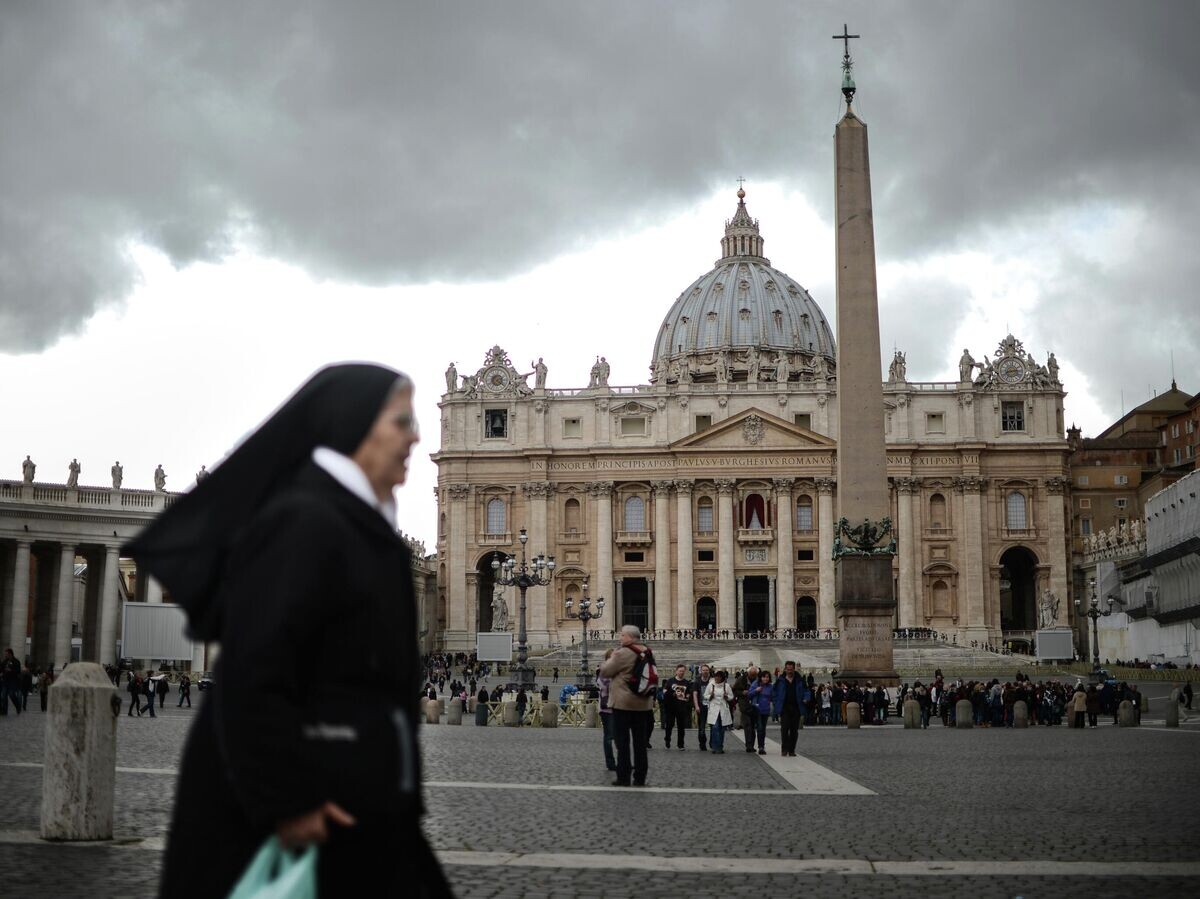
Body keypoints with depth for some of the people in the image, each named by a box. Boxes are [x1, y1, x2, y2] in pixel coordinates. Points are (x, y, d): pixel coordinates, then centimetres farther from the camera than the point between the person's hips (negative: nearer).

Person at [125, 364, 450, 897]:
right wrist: (284, 799, -23)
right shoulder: (300, 521, -17)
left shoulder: (356, 524, 13)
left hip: (348, 793, 9)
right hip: (310, 807, -9)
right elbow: (252, 668, -23)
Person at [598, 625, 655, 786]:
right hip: (644, 703, 6)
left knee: (622, 742, 0)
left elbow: (605, 671, -9)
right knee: (640, 742, 9)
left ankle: (623, 777, 1)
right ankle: (640, 777, 11)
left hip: (623, 703, -6)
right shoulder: (647, 653, 8)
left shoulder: (623, 653, -16)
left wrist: (611, 658, 6)